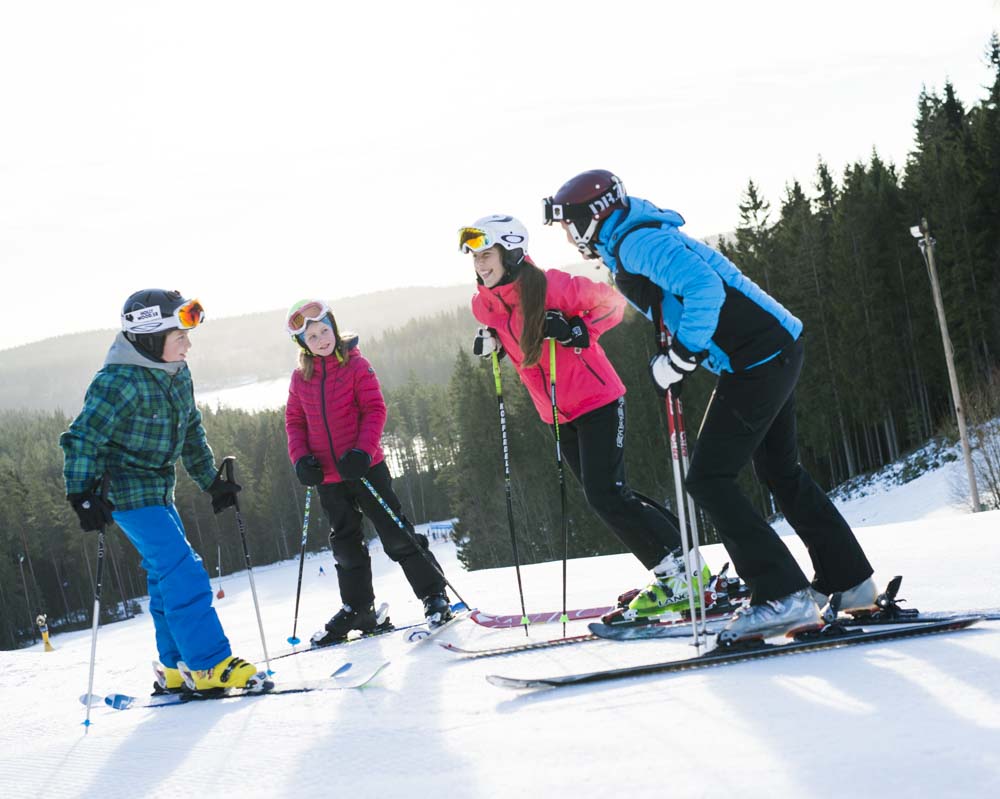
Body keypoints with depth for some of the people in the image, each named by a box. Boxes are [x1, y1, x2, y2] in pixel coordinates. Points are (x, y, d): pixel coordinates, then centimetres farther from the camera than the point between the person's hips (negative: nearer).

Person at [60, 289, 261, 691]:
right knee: (184, 574, -14)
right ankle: (209, 664, -10)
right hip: (129, 492, -9)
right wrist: (83, 495, -26)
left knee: (166, 575, 13)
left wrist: (212, 481, 18)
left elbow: (191, 434, 17)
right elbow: (82, 439, -21)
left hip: (159, 489, 9)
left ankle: (177, 667, 22)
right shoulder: (120, 383, -23)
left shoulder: (177, 375, 4)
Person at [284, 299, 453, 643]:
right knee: (346, 546, 13)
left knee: (396, 535, -3)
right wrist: (301, 458, -3)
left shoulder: (355, 364, -6)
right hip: (328, 477, 4)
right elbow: (294, 420, 12)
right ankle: (357, 609, 24)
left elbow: (374, 409, -9)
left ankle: (434, 595, 7)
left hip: (365, 468, -4)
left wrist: (363, 450, -20)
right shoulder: (300, 377, 5)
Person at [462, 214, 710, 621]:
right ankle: (675, 570, 21)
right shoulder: (483, 304, -1)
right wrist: (491, 341, 1)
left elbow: (611, 302, -9)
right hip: (559, 416, 8)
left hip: (596, 400, -8)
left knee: (606, 495, -16)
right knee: (608, 497, 11)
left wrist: (578, 330, -22)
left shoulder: (550, 286, -21)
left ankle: (682, 574, -7)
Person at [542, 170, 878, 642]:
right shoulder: (630, 244, 17)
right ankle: (850, 583, 30)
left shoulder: (637, 241, -14)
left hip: (758, 361, -11)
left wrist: (678, 361, -19)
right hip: (778, 350, 11)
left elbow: (704, 289, -27)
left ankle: (784, 598, -12)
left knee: (708, 479, -9)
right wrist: (673, 363, 14)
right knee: (781, 472, 22)